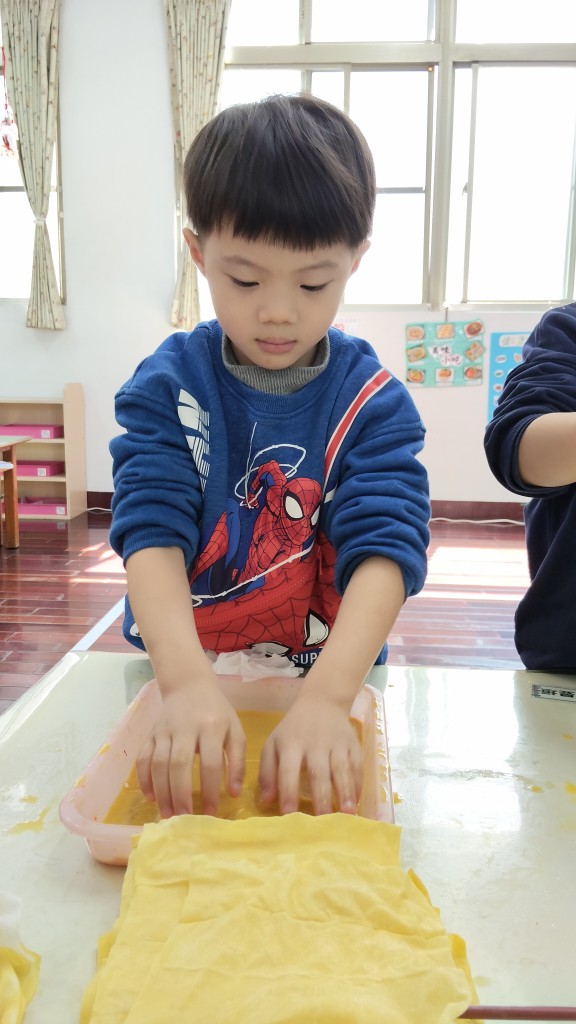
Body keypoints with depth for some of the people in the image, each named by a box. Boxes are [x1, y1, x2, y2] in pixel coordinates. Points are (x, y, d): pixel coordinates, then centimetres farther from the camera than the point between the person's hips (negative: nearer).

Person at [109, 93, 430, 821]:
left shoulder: (374, 401, -5)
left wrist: (325, 696, -31)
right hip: (179, 681, 1)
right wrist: (186, 681, -30)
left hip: (329, 684, 0)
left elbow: (385, 547, -15)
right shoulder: (165, 386, -3)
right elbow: (150, 530, -14)